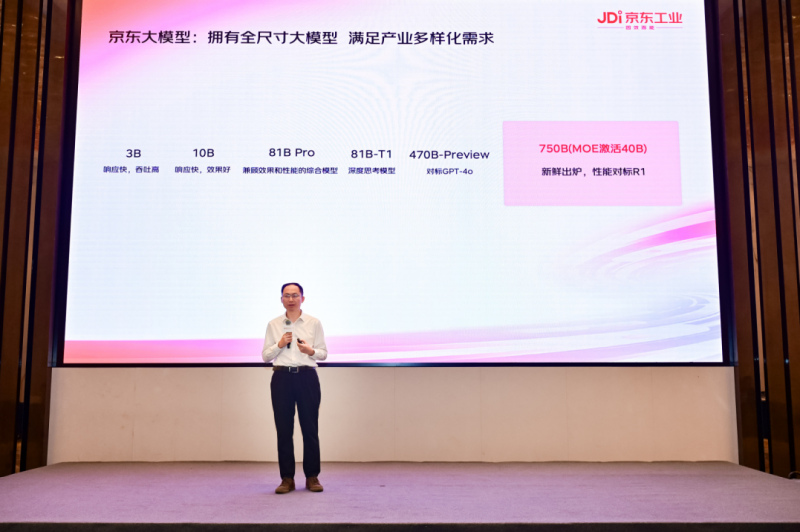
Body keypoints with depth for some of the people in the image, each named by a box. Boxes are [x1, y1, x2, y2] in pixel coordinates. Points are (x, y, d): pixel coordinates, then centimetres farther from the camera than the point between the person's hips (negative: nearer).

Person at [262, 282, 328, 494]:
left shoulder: (314, 323, 6)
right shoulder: (273, 325, 8)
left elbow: (323, 353, 7)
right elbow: (265, 356, 8)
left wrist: (310, 351, -13)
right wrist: (279, 344, -9)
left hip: (307, 376, -1)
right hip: (281, 377, 1)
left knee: (310, 428, 1)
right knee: (284, 429, 2)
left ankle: (312, 477, 11)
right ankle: (287, 478, 12)